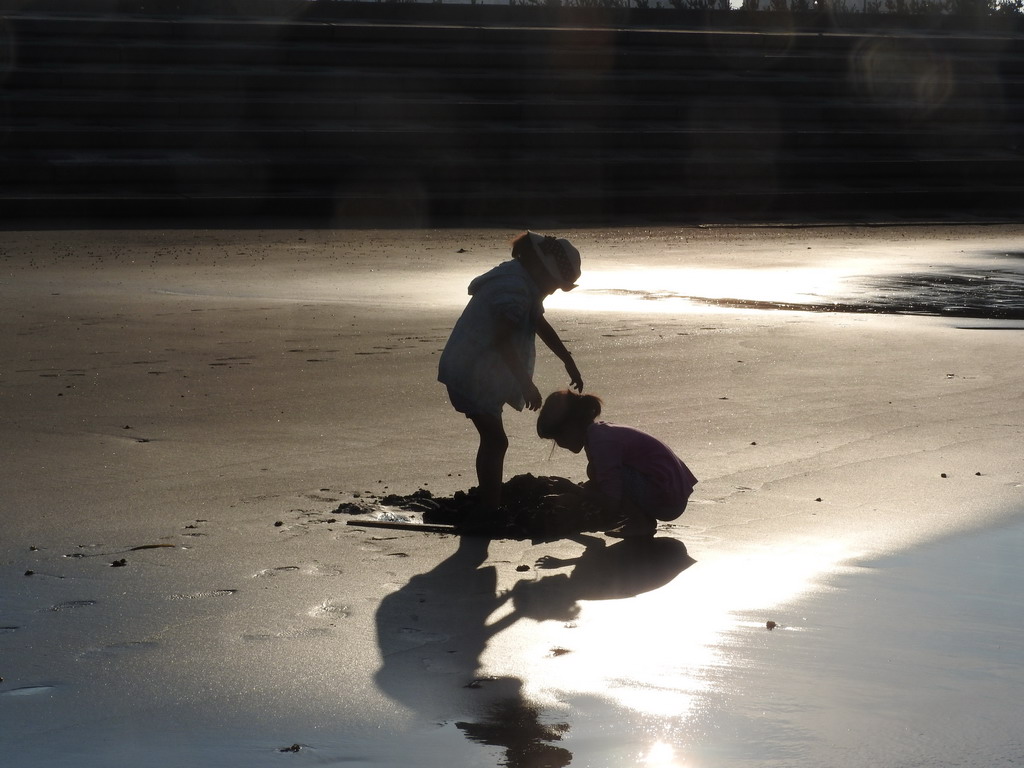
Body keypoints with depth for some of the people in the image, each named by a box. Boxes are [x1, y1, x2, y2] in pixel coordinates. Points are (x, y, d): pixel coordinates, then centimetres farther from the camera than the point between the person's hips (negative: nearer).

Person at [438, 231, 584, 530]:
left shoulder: (524, 283, 11)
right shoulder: (514, 287, -22)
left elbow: (540, 325, 24)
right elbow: (502, 340, -26)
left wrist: (568, 362, 27)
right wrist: (526, 383, -23)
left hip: (483, 372, 11)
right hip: (473, 373, -11)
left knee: (493, 440, 16)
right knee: (494, 440, -9)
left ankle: (490, 508, 24)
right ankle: (488, 511, -4)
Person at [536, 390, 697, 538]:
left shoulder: (602, 442, -19)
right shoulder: (602, 433, 10)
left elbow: (611, 503, -23)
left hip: (666, 499, -10)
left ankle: (641, 522, -8)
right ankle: (641, 519, 8)